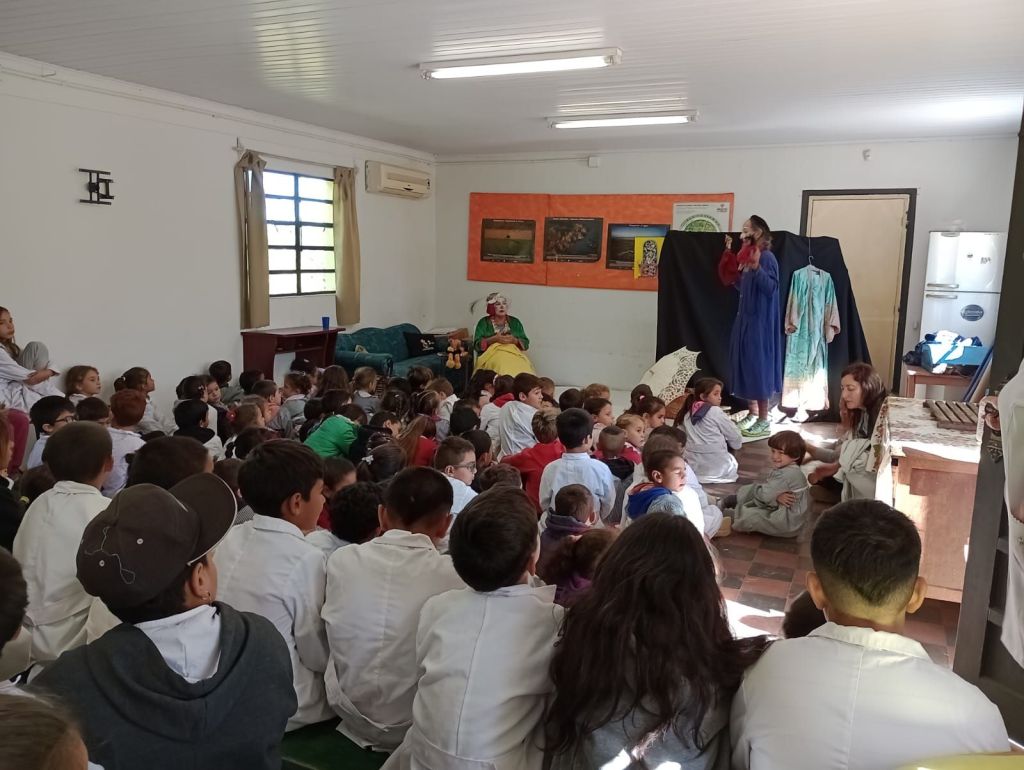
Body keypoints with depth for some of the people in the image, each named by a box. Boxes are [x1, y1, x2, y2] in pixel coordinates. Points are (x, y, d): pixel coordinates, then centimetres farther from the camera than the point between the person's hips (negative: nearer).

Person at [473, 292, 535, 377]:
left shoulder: (515, 322, 16)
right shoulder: (484, 322, 10)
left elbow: (526, 344, 10)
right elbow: (477, 344, 0)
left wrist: (514, 340, -10)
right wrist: (494, 339, -13)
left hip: (514, 354, 2)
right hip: (492, 354, -2)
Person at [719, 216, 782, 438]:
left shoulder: (766, 257, -14)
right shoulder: (745, 257, 12)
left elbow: (771, 288, -23)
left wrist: (756, 267, -36)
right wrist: (728, 253, 17)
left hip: (760, 321, -9)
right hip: (745, 318, 9)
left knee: (758, 365, -6)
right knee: (745, 364, 12)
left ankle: (764, 421, 1)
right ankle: (753, 413, 22)